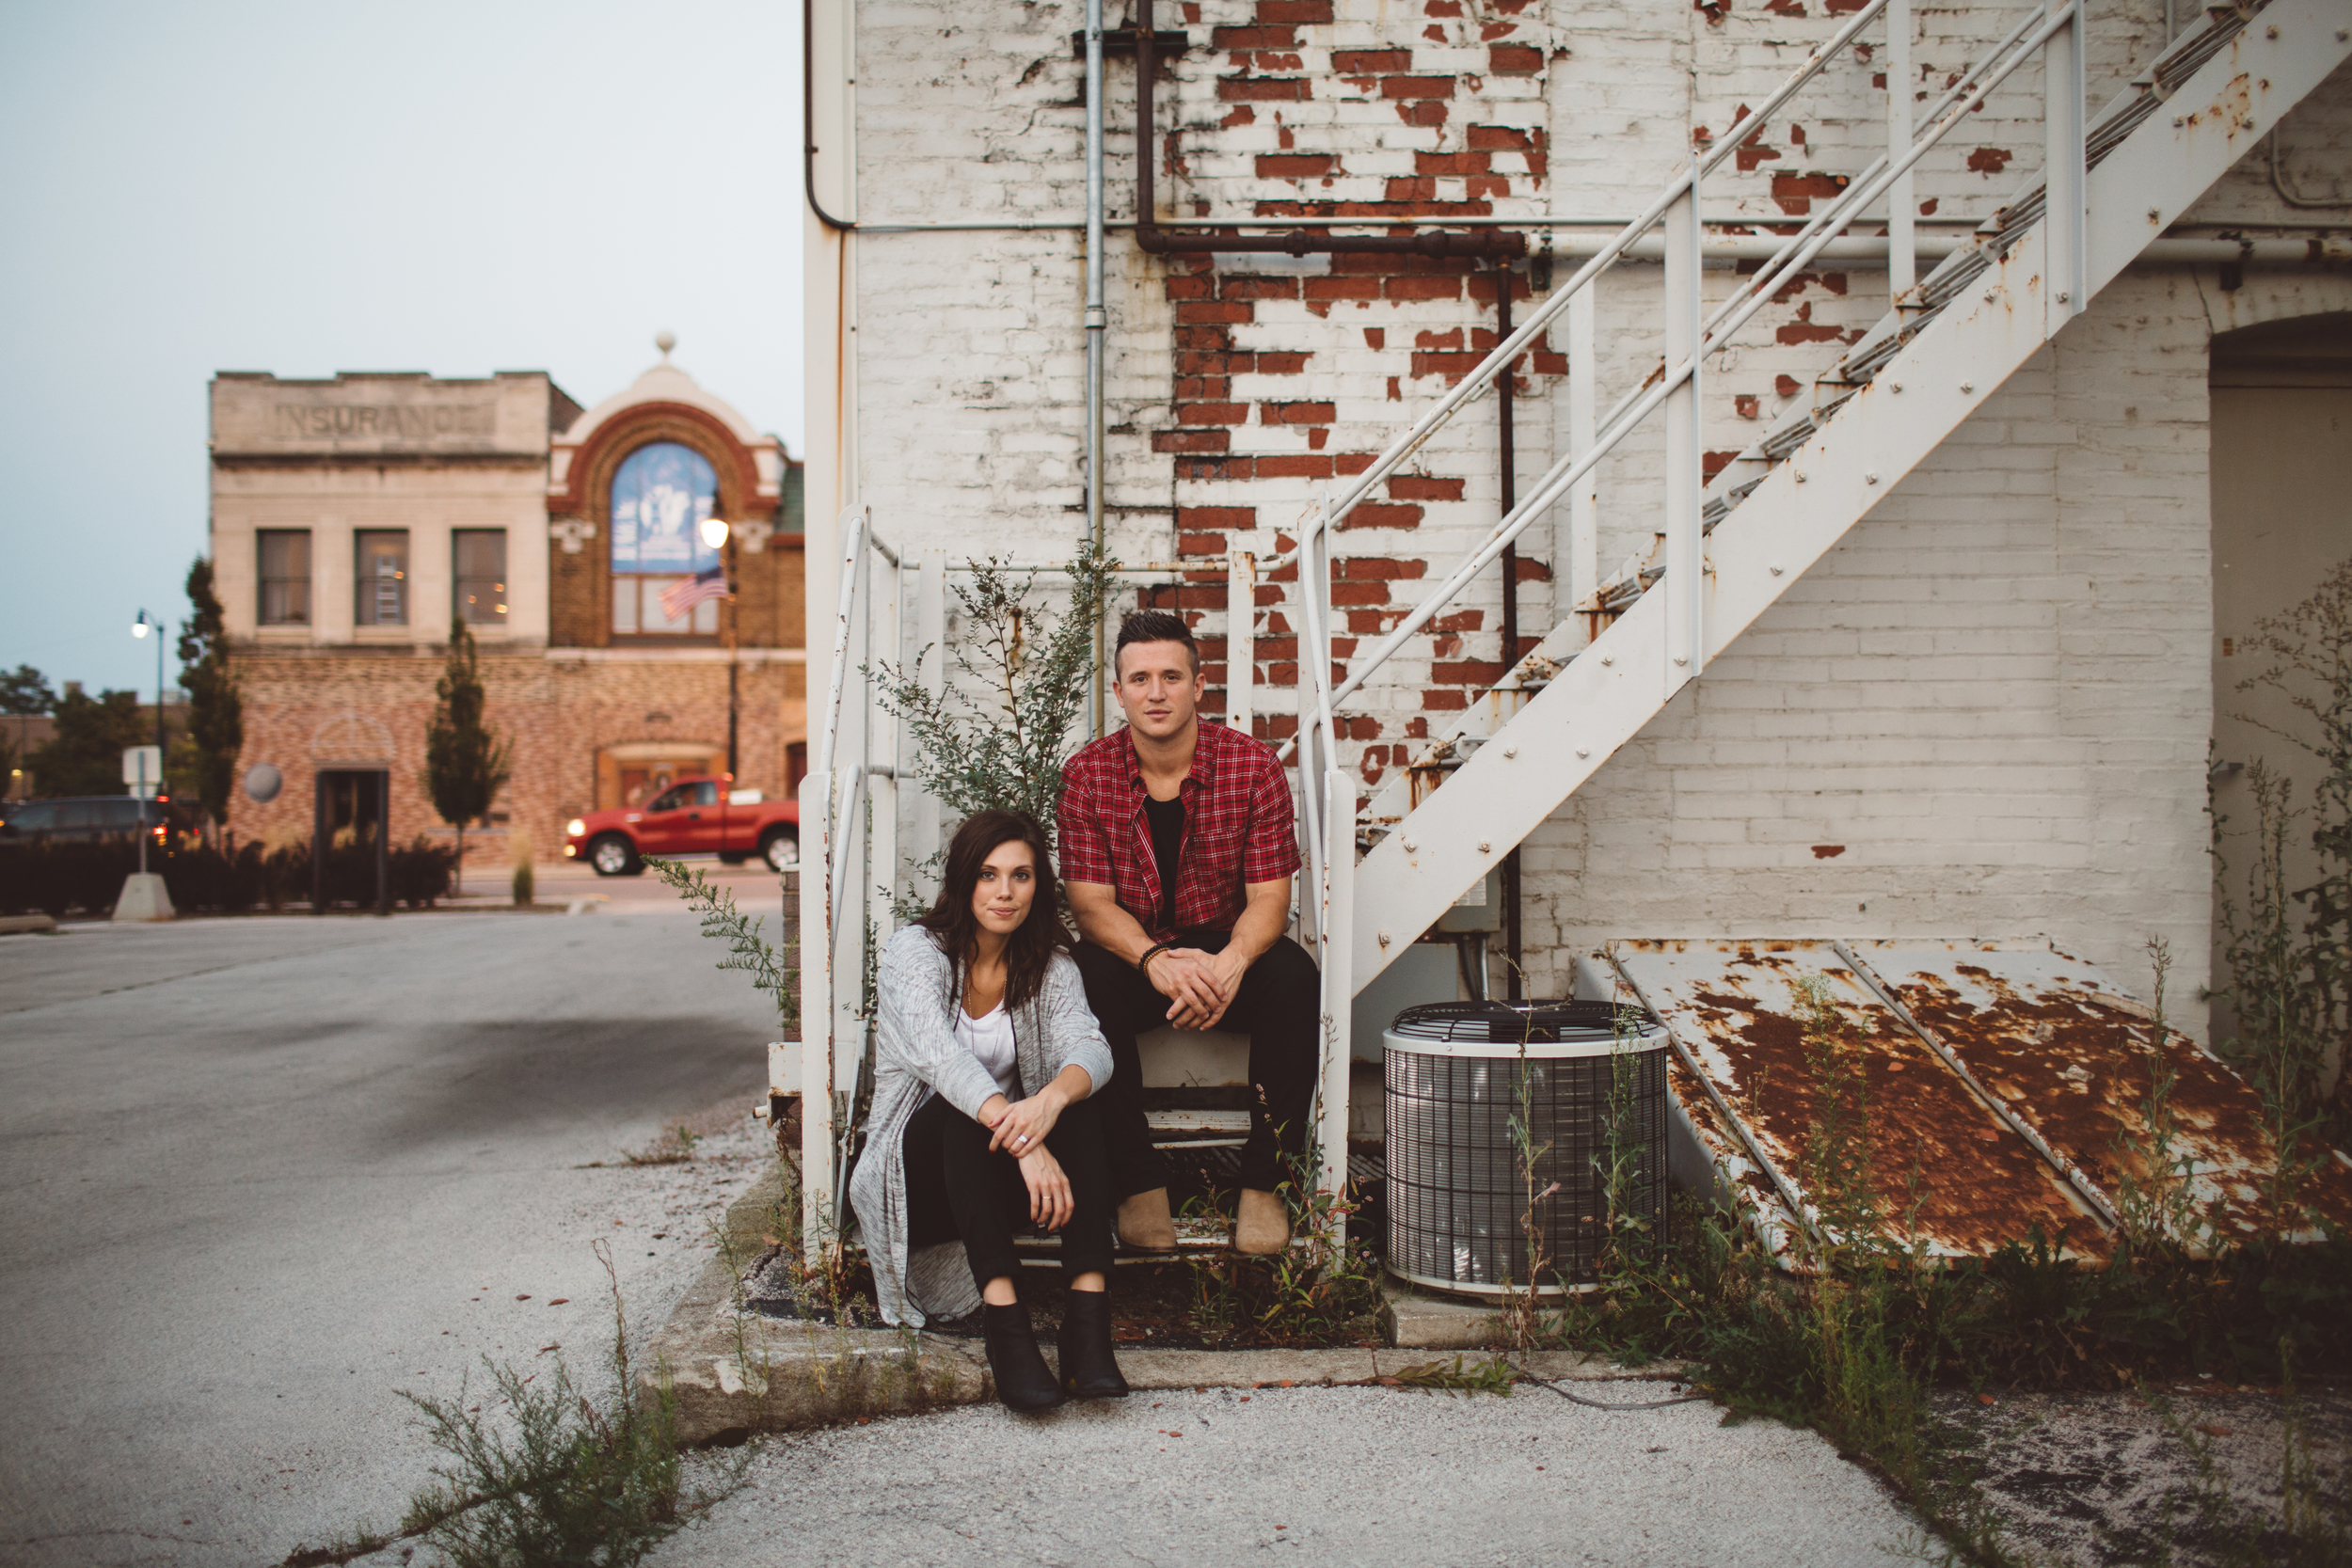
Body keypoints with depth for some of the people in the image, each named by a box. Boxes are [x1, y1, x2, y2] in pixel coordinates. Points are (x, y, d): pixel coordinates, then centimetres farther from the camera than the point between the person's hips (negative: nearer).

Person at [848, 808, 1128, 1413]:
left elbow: (1089, 1048, -17)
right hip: (917, 1169, -3)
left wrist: (1053, 1098, -42)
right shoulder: (916, 950, -11)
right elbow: (941, 1056, -29)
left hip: (1003, 1176, 3)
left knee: (1076, 1105, -26)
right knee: (962, 1110, -34)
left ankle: (1089, 1312, -38)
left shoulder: (1051, 965, 2)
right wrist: (1024, 1143, -44)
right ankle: (1001, 1315, -44)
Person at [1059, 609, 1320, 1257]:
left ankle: (1262, 1179, -16)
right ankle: (1139, 1180, -19)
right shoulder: (1087, 775, -6)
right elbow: (1091, 902, -11)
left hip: (1227, 951, 0)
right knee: (1087, 978, -33)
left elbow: (1269, 896, -11)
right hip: (1134, 955, 0)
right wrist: (1157, 960, -33)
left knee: (1293, 975, -31)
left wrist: (1232, 961, -34)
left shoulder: (1253, 765, -8)